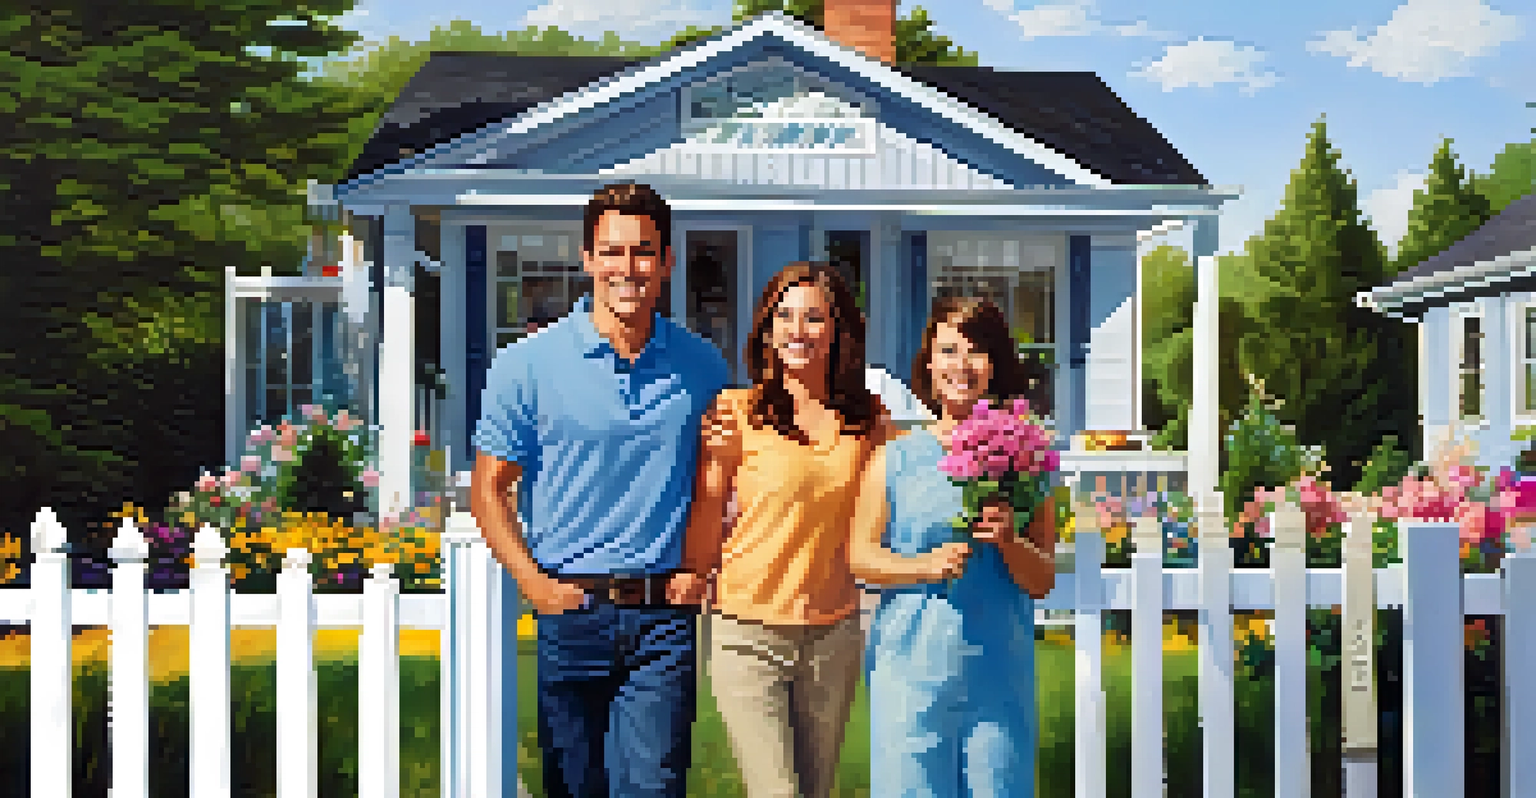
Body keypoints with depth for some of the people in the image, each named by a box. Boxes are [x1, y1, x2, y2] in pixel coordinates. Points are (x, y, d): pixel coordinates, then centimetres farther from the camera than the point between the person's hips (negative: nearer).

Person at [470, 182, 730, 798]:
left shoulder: (703, 367, 5)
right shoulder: (528, 365, -1)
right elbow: (489, 487, 3)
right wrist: (534, 583, -8)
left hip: (664, 615, 1)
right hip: (569, 614, 0)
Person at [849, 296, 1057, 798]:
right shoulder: (896, 458, 5)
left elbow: (1041, 582, 7)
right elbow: (861, 555, 3)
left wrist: (1008, 541, -13)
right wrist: (928, 565, -12)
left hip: (998, 678, 1)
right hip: (912, 671, -1)